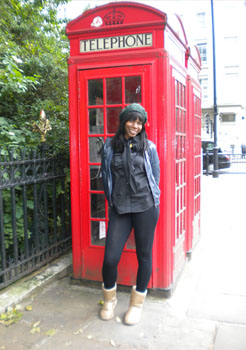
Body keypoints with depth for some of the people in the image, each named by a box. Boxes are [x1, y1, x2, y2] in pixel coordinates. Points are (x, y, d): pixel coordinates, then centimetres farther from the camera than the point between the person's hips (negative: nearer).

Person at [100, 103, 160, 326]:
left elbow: (155, 178, 10)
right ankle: (110, 298, 25)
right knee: (110, 258, -5)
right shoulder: (110, 147, 7)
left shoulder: (148, 147, 5)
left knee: (144, 255, 8)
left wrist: (147, 199, 11)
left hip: (146, 208, 0)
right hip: (119, 209, 1)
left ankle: (138, 302, 29)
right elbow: (106, 177, 13)